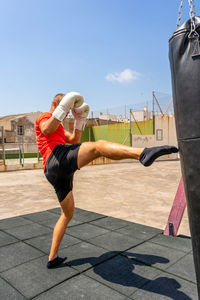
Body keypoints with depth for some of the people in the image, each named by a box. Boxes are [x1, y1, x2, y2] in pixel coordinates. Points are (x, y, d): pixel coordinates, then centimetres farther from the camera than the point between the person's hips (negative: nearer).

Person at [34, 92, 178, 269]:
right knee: (97, 146, -29)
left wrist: (80, 119, 19)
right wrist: (63, 107, -9)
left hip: (54, 174, 10)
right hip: (58, 157, -10)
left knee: (68, 214, 18)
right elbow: (47, 129, -12)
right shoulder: (44, 117, 13)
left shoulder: (58, 128, 40)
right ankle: (143, 154, -56)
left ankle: (53, 258, 26)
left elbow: (74, 140, 28)